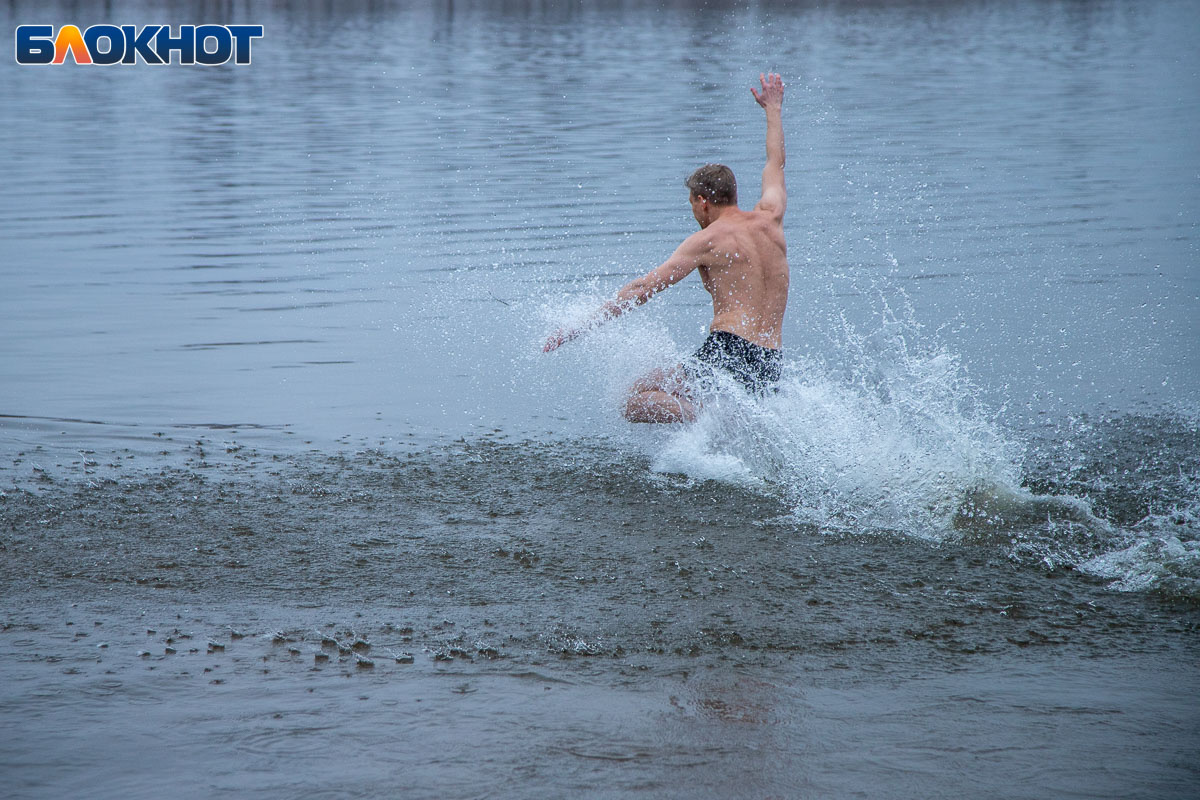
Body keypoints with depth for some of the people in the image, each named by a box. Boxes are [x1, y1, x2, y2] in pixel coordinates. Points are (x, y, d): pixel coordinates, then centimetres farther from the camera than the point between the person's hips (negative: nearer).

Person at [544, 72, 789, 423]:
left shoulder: (708, 240, -2)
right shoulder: (770, 218, 15)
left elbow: (645, 287, -7)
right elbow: (775, 164, 36)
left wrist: (581, 327, -6)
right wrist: (773, 109, 53)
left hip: (728, 356, -7)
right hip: (770, 371, 8)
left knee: (636, 401, -10)